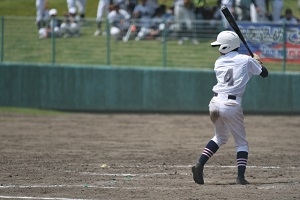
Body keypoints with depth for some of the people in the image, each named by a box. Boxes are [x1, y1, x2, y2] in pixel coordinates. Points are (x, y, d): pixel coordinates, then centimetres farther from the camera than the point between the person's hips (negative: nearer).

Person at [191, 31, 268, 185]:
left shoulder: (218, 63, 10)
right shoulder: (246, 60, 3)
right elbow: (264, 73, 12)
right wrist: (257, 61, 31)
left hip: (215, 103, 3)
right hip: (232, 105, -3)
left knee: (220, 137, 25)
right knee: (241, 142, 10)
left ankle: (200, 165, 9)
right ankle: (241, 176, -4)